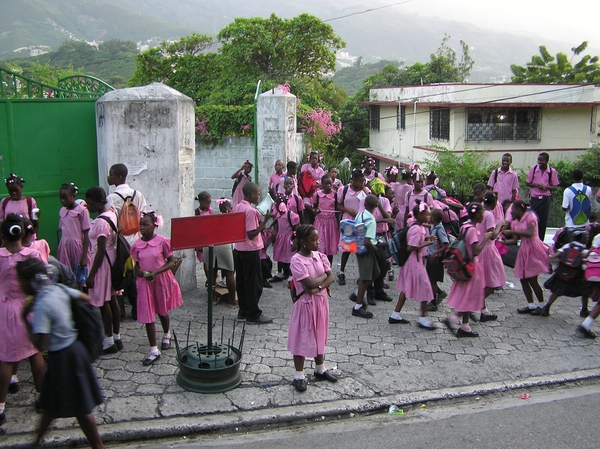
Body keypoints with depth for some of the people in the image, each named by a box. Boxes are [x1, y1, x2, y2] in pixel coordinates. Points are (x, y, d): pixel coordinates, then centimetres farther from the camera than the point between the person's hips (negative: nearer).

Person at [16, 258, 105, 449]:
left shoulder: (42, 306, -26)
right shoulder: (59, 289, -3)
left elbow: (40, 345, -26)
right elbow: (86, 298, 12)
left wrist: (24, 318, -16)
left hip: (62, 358, -8)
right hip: (74, 349, 9)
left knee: (81, 408, 7)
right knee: (52, 400, 24)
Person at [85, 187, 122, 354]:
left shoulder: (100, 222, -23)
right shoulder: (112, 213, 3)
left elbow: (101, 251, -22)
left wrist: (91, 275, -17)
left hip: (103, 263, -9)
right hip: (112, 259, 9)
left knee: (103, 302, 2)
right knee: (112, 299, 15)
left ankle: (109, 342, 11)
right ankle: (116, 337, 24)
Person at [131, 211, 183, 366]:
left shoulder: (162, 241, -13)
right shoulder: (137, 245, -2)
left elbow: (171, 262, -8)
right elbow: (137, 266, 10)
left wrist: (156, 272, -20)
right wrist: (140, 272, -13)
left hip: (162, 280, -2)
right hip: (145, 283, 2)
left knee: (162, 311, 17)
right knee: (148, 315, -1)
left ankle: (166, 336, 46)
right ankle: (154, 351, 6)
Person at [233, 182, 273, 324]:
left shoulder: (237, 207, 7)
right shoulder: (251, 211, -19)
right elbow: (252, 234, -21)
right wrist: (264, 221, -17)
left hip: (238, 249, 9)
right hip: (250, 251, -9)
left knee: (241, 281, 14)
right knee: (254, 283, 0)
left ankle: (243, 311, 23)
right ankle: (253, 315, 6)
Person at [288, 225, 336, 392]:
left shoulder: (320, 256, 1)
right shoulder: (297, 260, -18)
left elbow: (331, 278, -3)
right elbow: (309, 283, -26)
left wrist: (319, 287, -20)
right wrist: (324, 275, -11)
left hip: (321, 301, 6)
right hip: (305, 303, -6)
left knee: (319, 335, 19)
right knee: (302, 338, 3)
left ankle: (320, 369, 35)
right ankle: (299, 375, 14)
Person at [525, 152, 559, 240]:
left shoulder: (552, 171, -1)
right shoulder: (533, 169, 0)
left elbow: (555, 187, 5)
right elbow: (527, 183, 6)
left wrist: (546, 187, -14)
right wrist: (536, 185, -12)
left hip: (546, 198, 0)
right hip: (534, 197, 0)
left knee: (543, 221, 3)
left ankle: (540, 241, 12)